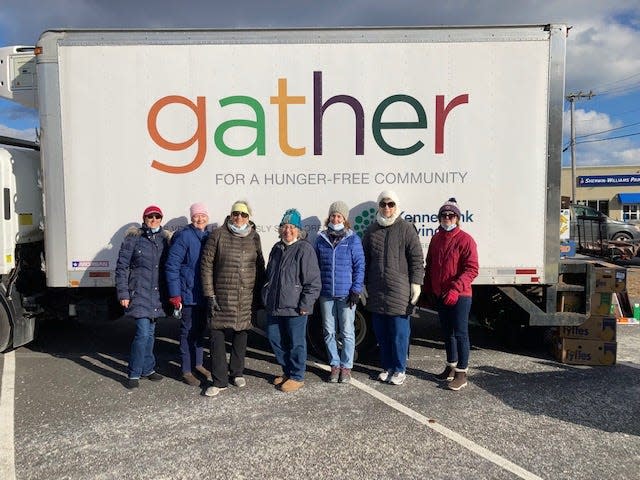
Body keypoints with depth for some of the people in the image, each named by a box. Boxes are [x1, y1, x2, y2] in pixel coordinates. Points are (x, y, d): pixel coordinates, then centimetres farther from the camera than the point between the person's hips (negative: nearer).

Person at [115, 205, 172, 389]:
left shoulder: (165, 239, 8)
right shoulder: (134, 238, -3)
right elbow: (121, 266, -2)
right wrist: (123, 293, -7)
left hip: (157, 295, 4)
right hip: (139, 293, -4)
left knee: (150, 332, 14)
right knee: (143, 332, -10)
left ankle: (147, 369, 28)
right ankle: (134, 374, 5)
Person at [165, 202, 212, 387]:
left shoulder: (209, 237, 8)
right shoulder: (184, 237, -12)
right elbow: (172, 266, -15)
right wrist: (175, 296, -17)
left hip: (205, 294, 7)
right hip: (189, 294, -7)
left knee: (200, 330, 19)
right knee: (188, 332, 2)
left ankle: (198, 364, 34)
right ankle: (186, 371, 14)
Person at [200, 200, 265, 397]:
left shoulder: (254, 237, 5)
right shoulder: (218, 235, -3)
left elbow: (260, 268, 12)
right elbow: (206, 265, -3)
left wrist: (258, 295, 9)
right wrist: (210, 295, -7)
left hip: (246, 299, 2)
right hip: (222, 297, -2)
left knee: (241, 334, 13)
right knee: (217, 336, -2)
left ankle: (237, 373, 30)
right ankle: (219, 380, 10)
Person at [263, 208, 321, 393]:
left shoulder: (305, 249, -12)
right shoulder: (277, 248, 13)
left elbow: (313, 281, -14)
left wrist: (305, 304, -16)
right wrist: (267, 298, 20)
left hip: (294, 308, -8)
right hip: (274, 306, 8)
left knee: (296, 342, 3)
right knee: (274, 338, 15)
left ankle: (297, 377, 19)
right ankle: (287, 370, 33)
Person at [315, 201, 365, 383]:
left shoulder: (353, 239, -3)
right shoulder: (321, 239, 6)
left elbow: (359, 266, -2)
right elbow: (316, 265, 12)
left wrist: (356, 290, -8)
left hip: (346, 294, -3)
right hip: (326, 294, 3)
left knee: (347, 332, 5)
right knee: (329, 332, 10)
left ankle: (346, 367, 18)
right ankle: (335, 365, 24)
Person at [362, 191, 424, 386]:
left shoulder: (406, 228, -2)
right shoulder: (372, 230, 11)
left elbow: (416, 259, -4)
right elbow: (364, 260, 16)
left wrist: (416, 284, -9)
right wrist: (364, 285, 14)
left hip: (399, 291, -4)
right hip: (376, 292, 5)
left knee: (399, 332, 2)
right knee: (381, 332, 12)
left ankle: (399, 369, 15)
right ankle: (387, 367, 26)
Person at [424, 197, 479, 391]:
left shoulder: (465, 239, -10)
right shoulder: (436, 239, 11)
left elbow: (472, 269, -16)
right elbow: (429, 266, 20)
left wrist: (455, 289, -25)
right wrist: (428, 288, 15)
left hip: (459, 296, -7)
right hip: (440, 295, 7)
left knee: (460, 334, -2)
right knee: (447, 332, 17)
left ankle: (461, 373, 7)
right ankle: (451, 367, 30)